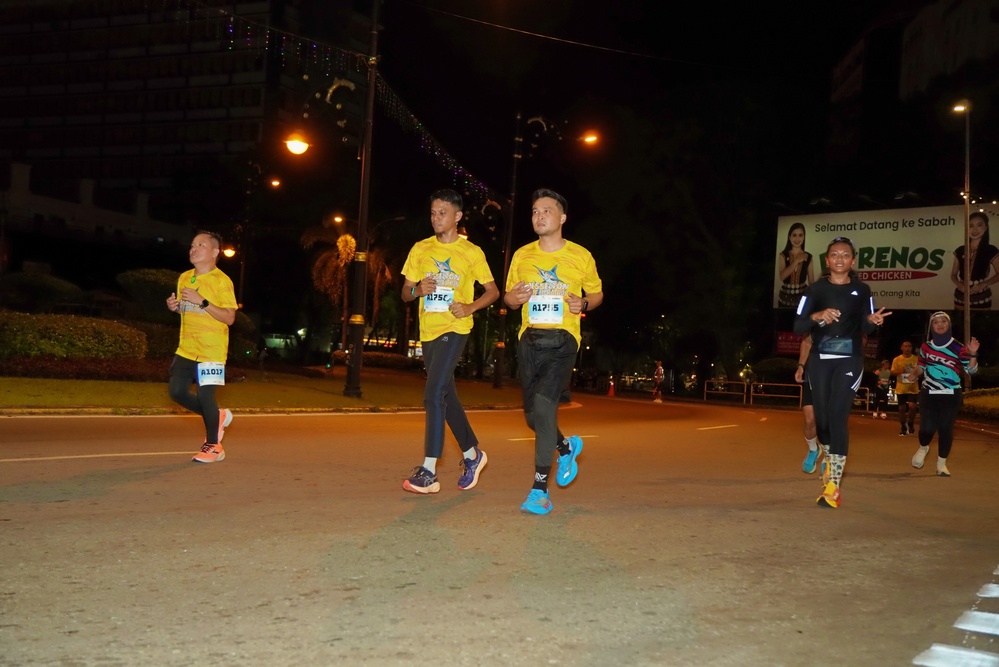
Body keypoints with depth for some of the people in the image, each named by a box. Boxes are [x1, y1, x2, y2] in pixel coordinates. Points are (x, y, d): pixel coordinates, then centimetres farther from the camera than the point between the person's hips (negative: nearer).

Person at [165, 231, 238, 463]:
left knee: (204, 395, -7)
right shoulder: (184, 278, 10)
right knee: (177, 391, 5)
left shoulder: (222, 281, -12)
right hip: (186, 349, 7)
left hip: (211, 351, -7)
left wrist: (202, 302, -25)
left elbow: (229, 318, -17)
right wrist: (175, 307, 1)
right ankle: (217, 416, 28)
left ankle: (213, 446, 13)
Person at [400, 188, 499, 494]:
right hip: (428, 331, 5)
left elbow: (493, 291, 6)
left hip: (454, 329, -5)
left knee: (434, 394, -18)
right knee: (446, 397, 13)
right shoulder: (420, 249, 9)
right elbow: (405, 293, 12)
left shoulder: (471, 252, 0)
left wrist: (470, 307, -12)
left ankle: (429, 472, -17)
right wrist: (418, 290, -11)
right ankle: (472, 454, 32)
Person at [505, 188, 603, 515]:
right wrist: (515, 297, -7)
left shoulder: (581, 256, 2)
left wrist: (583, 304, -8)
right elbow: (508, 298, 17)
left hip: (562, 339, -4)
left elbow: (597, 293, 14)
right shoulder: (522, 255, 10)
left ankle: (540, 490, -15)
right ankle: (566, 446, 43)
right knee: (533, 414, 9)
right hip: (529, 338, 4)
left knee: (543, 405, -20)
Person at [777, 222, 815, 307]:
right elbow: (782, 276, -15)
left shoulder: (808, 257, 2)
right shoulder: (783, 255, -1)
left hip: (802, 296, 1)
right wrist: (796, 261, -16)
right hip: (785, 297, -1)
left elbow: (811, 280, 5)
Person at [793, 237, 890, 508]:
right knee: (821, 417, 5)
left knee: (838, 416, -14)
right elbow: (797, 327, -3)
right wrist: (817, 317, -22)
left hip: (849, 360, -1)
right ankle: (829, 460, 37)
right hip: (819, 360, 2)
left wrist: (873, 321, -15)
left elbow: (866, 328, 8)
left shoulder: (862, 290, 5)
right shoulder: (815, 289, 3)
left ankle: (833, 487, -14)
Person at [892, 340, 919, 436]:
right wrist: (898, 371, -21)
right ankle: (903, 427, 21)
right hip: (901, 388, 1)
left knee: (912, 406, -15)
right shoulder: (897, 359, -1)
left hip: (913, 388, -1)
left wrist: (918, 374, -15)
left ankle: (910, 423, 12)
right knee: (902, 408, 6)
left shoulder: (917, 359, 0)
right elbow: (892, 372, 1)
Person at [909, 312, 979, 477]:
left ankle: (941, 464, 14)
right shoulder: (925, 347, 5)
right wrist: (912, 375, -2)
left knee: (946, 428, -2)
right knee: (927, 428, -9)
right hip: (929, 394, 1)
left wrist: (973, 354, -22)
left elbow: (971, 370, -5)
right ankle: (923, 448, 26)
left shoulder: (958, 348, -4)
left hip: (951, 395, -1)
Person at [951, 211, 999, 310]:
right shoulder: (960, 251, 4)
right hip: (961, 298, 3)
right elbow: (953, 274, 11)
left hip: (981, 299, -3)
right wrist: (959, 285, -9)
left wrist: (983, 284, -13)